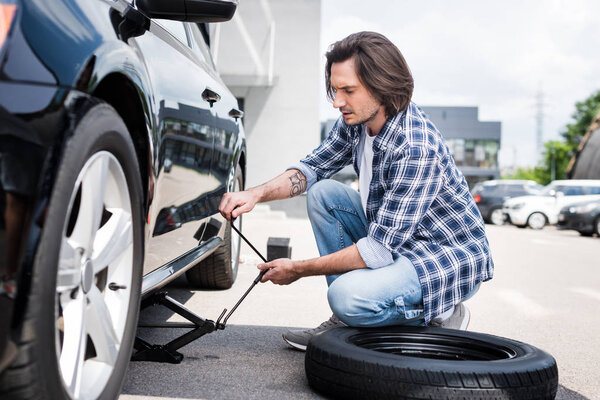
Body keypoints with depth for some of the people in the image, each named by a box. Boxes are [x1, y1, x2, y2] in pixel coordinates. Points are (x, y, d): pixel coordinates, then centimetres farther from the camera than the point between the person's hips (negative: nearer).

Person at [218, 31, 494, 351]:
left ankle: (442, 317, -1)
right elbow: (312, 167, 8)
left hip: (452, 259, -9)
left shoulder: (416, 148, -31)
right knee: (322, 193, -2)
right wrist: (257, 194, -12)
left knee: (349, 296, -31)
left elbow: (380, 250, -30)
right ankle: (346, 320, 3)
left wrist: (298, 270, -21)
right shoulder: (355, 120, -5)